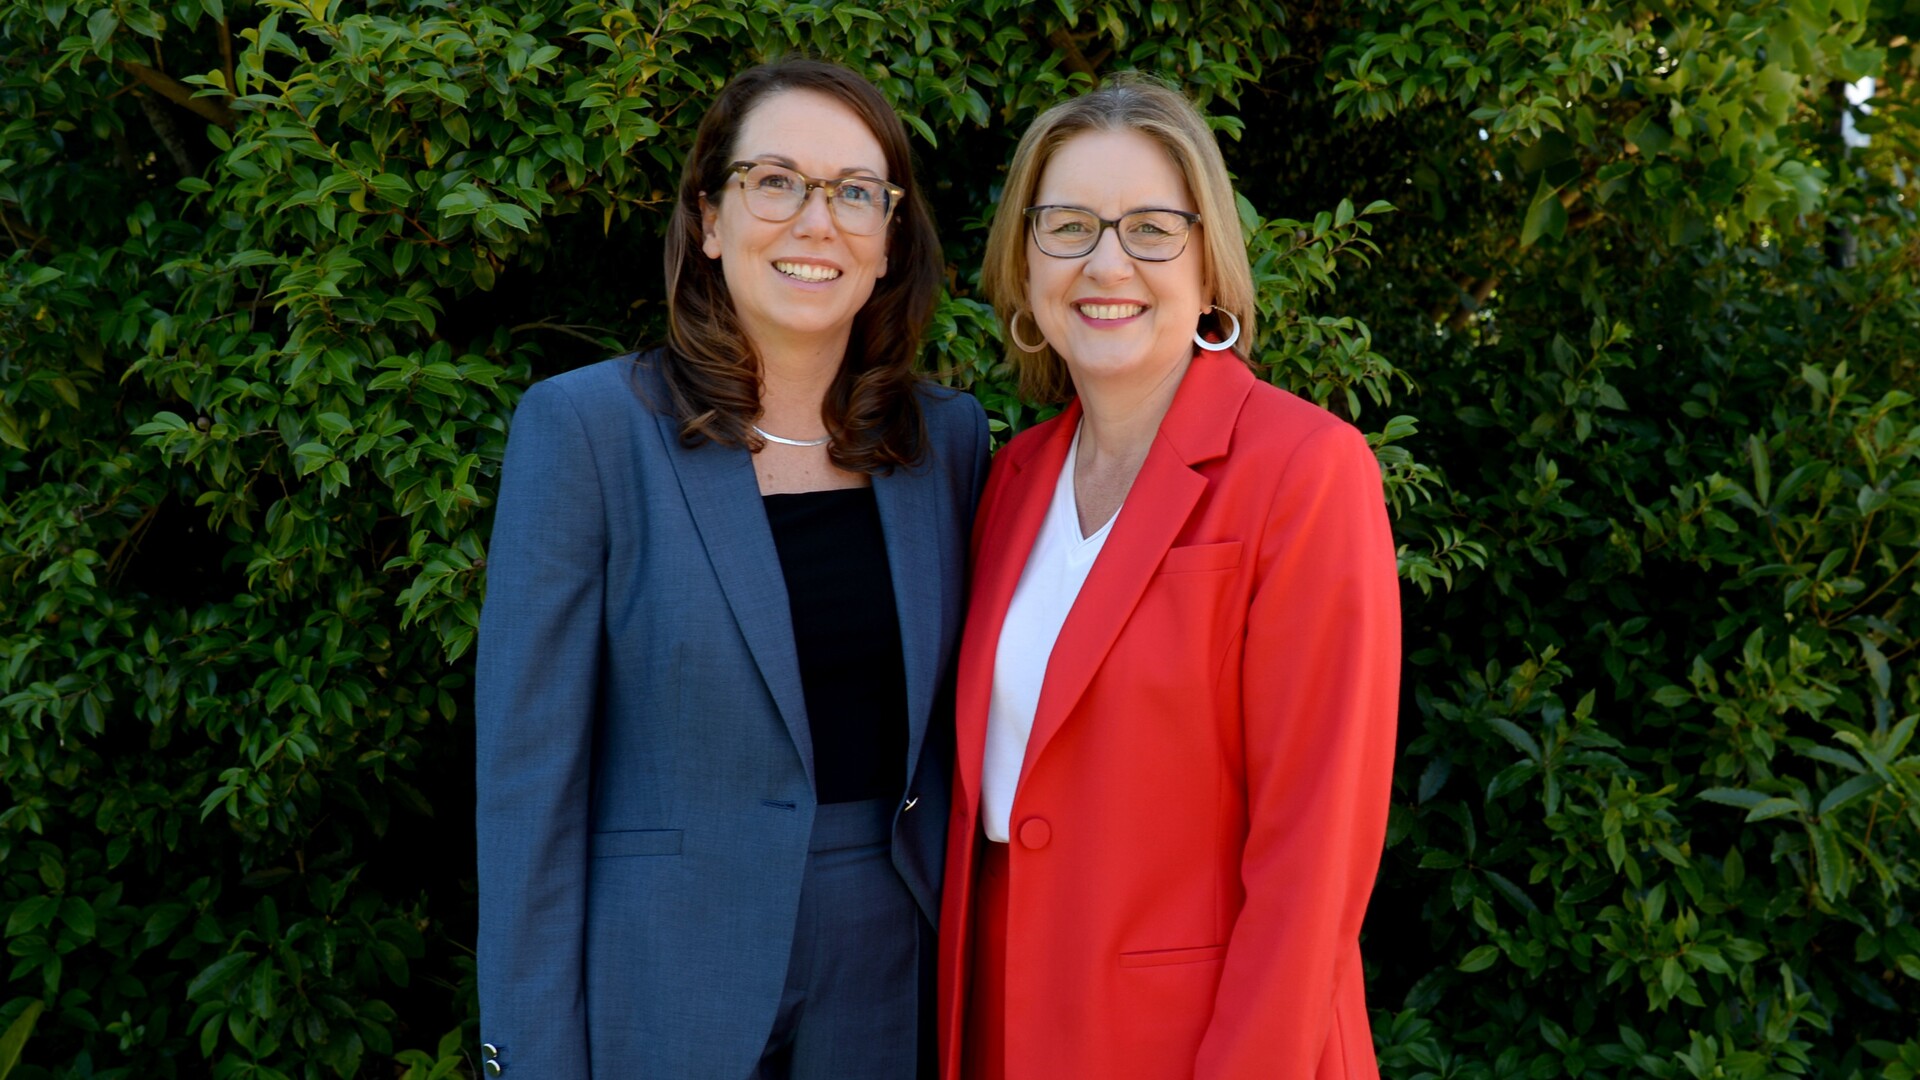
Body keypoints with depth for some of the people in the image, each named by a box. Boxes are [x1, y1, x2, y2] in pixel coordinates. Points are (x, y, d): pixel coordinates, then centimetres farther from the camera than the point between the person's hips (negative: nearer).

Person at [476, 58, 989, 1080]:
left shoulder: (948, 436, 2)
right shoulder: (581, 424, -10)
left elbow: (953, 725, 9)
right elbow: (529, 773, -10)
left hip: (894, 986, 4)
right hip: (665, 985, -3)